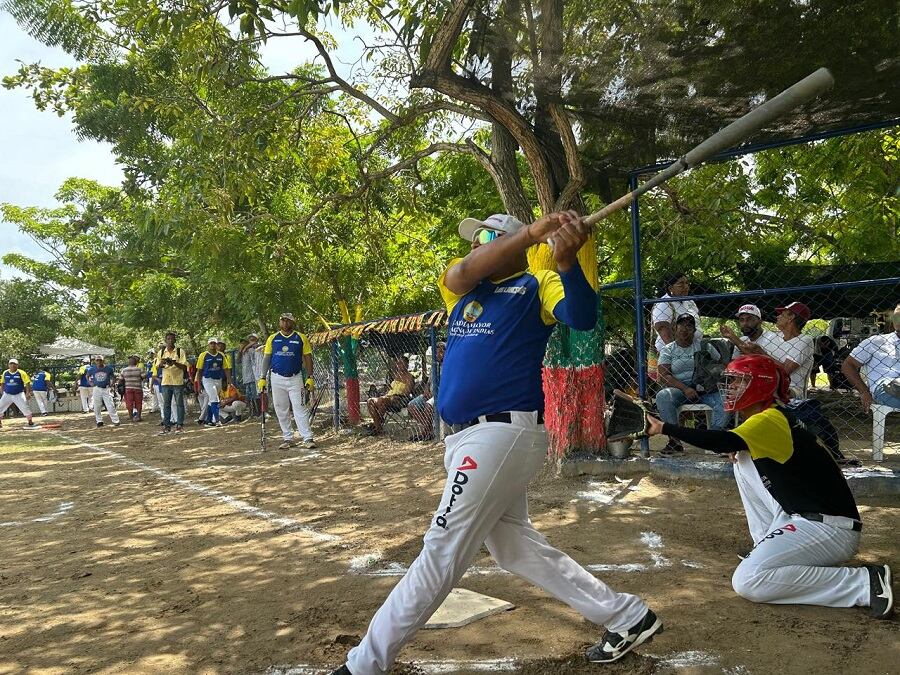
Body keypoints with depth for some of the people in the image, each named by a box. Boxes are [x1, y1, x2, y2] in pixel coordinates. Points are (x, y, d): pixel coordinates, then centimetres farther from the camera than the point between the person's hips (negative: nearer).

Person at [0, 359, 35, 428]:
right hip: (7, 395, 4)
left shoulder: (21, 373, -8)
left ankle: (30, 422, 3)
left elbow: (27, 383, -7)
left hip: (19, 394, -3)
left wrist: (27, 393, -13)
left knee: (25, 408, -11)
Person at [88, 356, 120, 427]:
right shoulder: (93, 369, 2)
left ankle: (115, 421, -2)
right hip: (97, 389, 2)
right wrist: (91, 383, 7)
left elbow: (112, 378, 11)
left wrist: (111, 386, 2)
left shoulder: (108, 368, -2)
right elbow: (87, 376, 19)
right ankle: (99, 421, 17)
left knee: (110, 406, -6)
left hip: (106, 389, -2)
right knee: (96, 407, 5)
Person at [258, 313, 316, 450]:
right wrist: (263, 378, 2)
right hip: (277, 378, 3)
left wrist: (310, 378, -4)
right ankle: (288, 439, 14)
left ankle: (307, 439, -8)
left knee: (300, 408, -8)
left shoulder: (301, 338, 2)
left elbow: (308, 358, 3)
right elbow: (266, 358, 9)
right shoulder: (272, 338, 7)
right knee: (281, 410, 5)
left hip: (295, 378, -3)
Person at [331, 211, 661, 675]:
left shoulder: (537, 285, 0)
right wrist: (531, 231, -19)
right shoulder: (460, 285, 16)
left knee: (441, 551, -3)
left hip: (505, 432, -9)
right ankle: (627, 616, 29)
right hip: (475, 436, 9)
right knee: (516, 550, 17)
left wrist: (567, 261, -35)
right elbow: (467, 271, -8)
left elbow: (583, 318, -19)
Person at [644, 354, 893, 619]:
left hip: (830, 527, -10)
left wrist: (664, 427, -23)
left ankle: (866, 581, -14)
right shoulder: (772, 418, 13)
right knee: (744, 459, 10)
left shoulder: (770, 420, -16)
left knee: (747, 582, -19)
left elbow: (721, 442, -30)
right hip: (804, 518, 10)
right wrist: (738, 449, 2)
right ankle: (768, 549, 13)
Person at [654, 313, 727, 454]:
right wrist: (685, 389, -17)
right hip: (679, 389, -1)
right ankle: (674, 441, -26)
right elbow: (664, 376, -3)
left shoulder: (704, 346, 13)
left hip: (705, 388, 1)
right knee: (662, 397, -32)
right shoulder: (667, 350, 9)